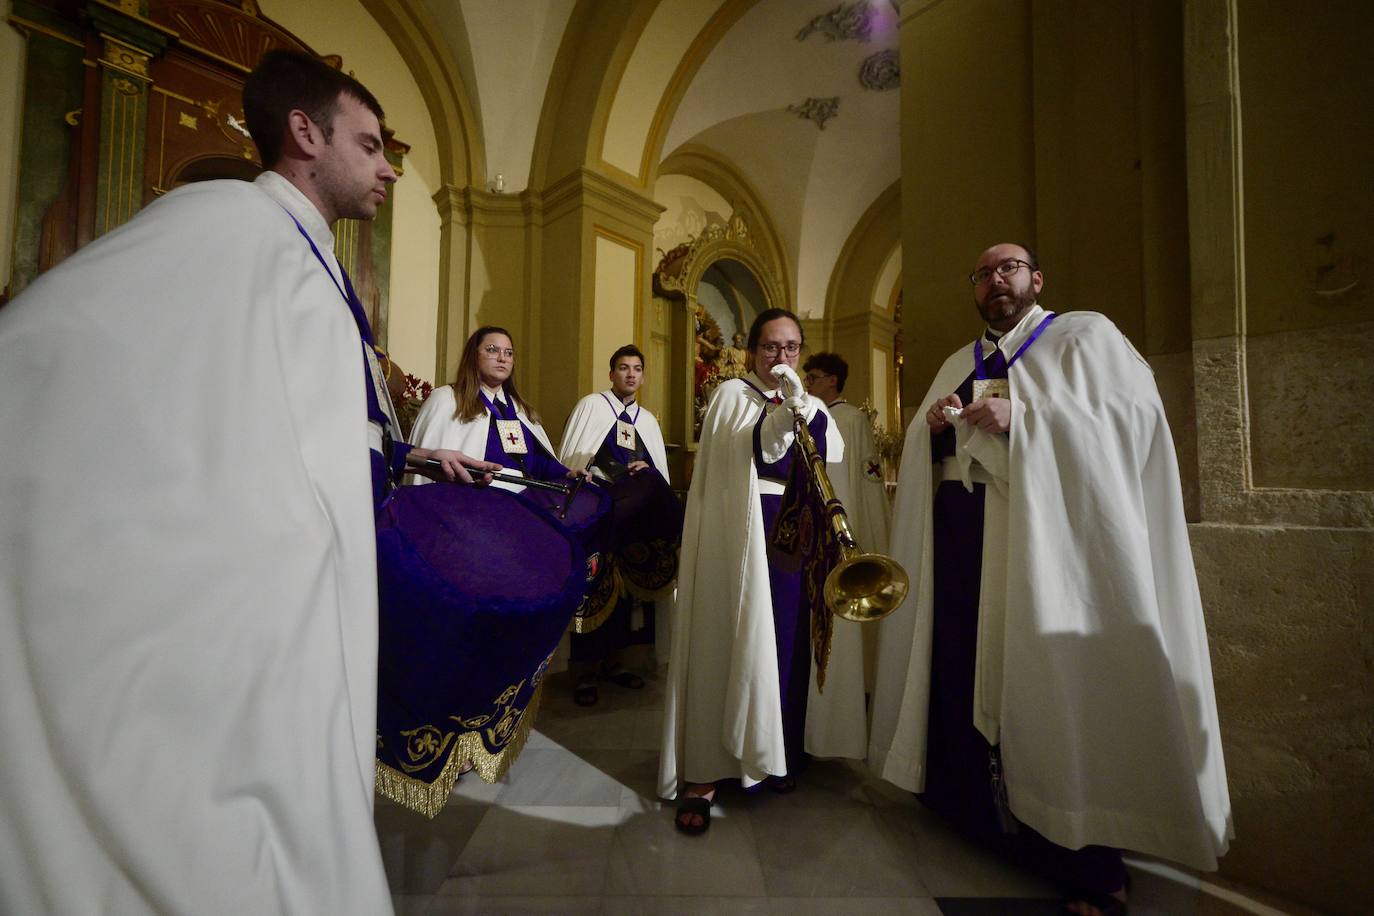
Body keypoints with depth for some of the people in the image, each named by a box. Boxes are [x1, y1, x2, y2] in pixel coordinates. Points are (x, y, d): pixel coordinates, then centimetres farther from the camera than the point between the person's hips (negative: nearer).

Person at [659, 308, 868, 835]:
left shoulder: (805, 400, 17)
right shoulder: (732, 394, 2)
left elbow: (832, 451, -1)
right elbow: (750, 455, -12)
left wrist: (802, 403, -15)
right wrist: (783, 409, -23)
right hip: (744, 533, -5)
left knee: (789, 641, 7)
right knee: (735, 642, -4)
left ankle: (780, 753, 25)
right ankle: (703, 772, 6)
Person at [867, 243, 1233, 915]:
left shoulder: (1084, 335, 4)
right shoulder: (958, 364, 19)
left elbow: (1135, 416, -10)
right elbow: (924, 450, 16)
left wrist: (1021, 418, -19)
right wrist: (931, 426, -6)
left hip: (1044, 539, -5)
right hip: (960, 538, 5)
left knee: (1048, 679, -2)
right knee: (960, 666, 8)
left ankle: (1086, 859, 16)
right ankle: (972, 804, 27)